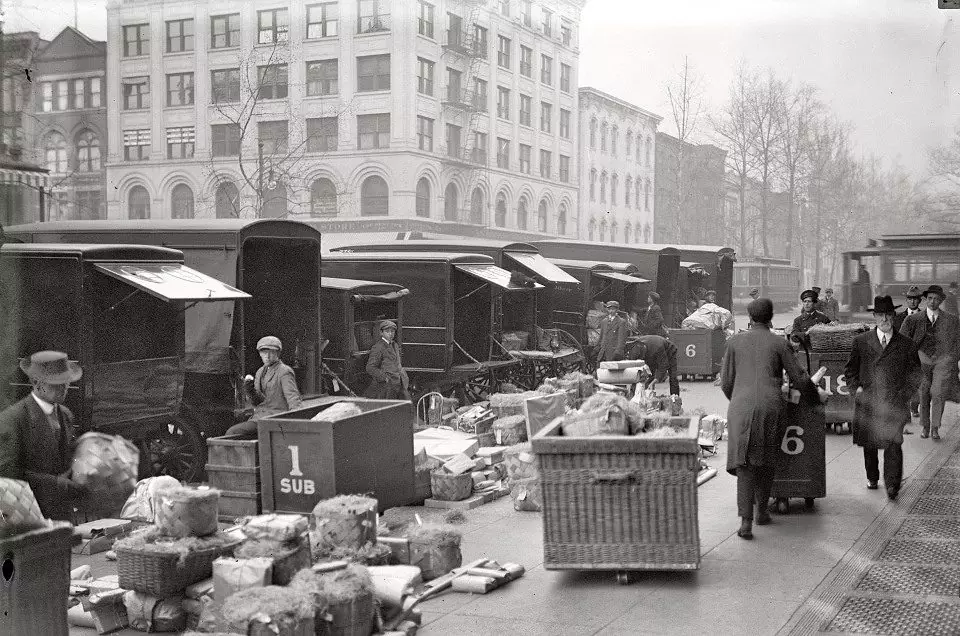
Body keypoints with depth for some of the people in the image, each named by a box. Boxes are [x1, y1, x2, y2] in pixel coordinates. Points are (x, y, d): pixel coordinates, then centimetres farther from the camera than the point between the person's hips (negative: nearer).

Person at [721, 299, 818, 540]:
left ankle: (745, 521, -11)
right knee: (767, 461, 16)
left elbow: (726, 382, 10)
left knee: (744, 462, -1)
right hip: (771, 406, 0)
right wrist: (815, 396, 25)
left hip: (741, 407, 0)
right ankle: (761, 511, 25)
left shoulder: (735, 342, 8)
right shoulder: (779, 343, 5)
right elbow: (799, 378, 7)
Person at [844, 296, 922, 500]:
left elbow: (915, 374, 11)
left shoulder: (906, 344, 4)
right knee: (869, 444, 12)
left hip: (894, 404, -2)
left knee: (893, 444, -13)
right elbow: (850, 370, 12)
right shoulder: (861, 342, 5)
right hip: (867, 402, 2)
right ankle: (872, 477, 32)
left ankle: (892, 485, -9)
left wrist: (904, 394, 0)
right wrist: (856, 388, -2)